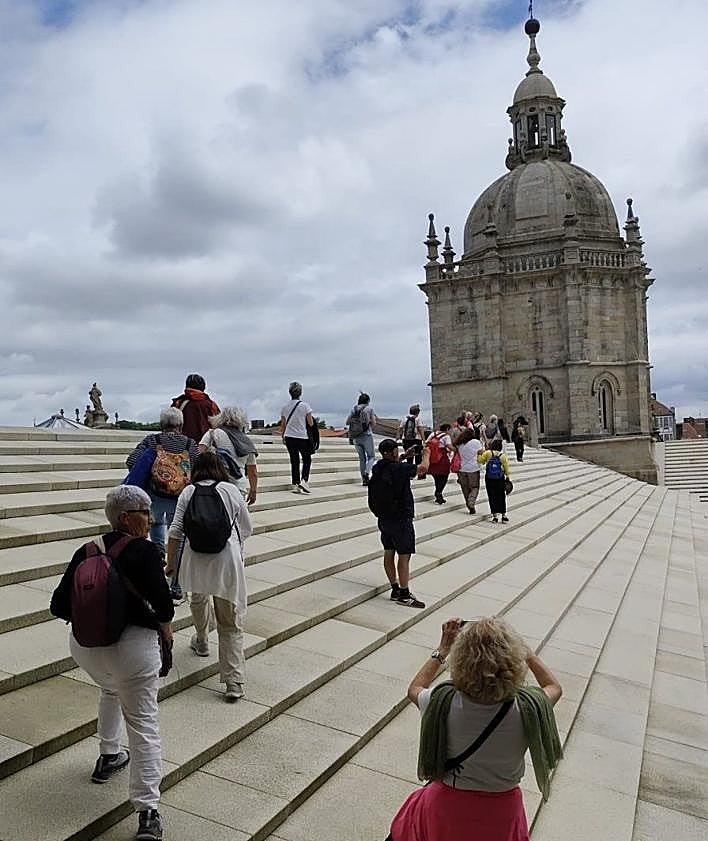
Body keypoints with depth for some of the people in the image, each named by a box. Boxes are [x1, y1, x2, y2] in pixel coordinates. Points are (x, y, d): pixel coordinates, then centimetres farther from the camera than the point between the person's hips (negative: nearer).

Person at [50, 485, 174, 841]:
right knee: (143, 724, 3)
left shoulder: (86, 552, 2)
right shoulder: (144, 551, -15)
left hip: (84, 646, 6)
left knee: (111, 689, 36)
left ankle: (108, 757, 47)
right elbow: (163, 604, -19)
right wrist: (164, 625, 2)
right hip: (131, 646, -6)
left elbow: (59, 606, 4)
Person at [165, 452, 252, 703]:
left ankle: (201, 642, 53)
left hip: (196, 558, 1)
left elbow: (176, 531, 0)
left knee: (198, 599, 33)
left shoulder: (188, 492, 4)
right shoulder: (231, 490, 4)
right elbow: (247, 528, 12)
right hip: (228, 558, -1)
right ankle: (234, 681, -3)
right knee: (231, 623, 3)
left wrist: (170, 562, 11)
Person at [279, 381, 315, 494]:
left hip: (289, 437, 4)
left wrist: (282, 436, 23)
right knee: (307, 460, 12)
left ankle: (295, 485, 8)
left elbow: (283, 424, 9)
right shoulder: (304, 406, -9)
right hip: (302, 437, -3)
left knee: (294, 461, 10)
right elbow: (311, 423, -6)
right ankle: (304, 480, -5)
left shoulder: (285, 407, 2)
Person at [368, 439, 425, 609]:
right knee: (404, 556, -2)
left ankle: (395, 589, 21)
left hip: (383, 517, 8)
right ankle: (404, 595, 2)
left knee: (389, 553, 12)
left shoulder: (377, 469, 2)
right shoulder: (399, 468, -20)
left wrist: (405, 457, 17)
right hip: (400, 518, -8)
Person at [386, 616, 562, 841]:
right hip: (501, 818, 2)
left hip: (448, 808, -1)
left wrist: (442, 649, 2)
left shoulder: (443, 703, -27)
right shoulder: (526, 709, -26)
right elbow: (554, 687, -1)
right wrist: (523, 649, -2)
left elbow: (414, 689, -2)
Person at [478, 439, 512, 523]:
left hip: (489, 479, -1)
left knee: (492, 497, 5)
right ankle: (504, 515, 11)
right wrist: (507, 477, 17)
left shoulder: (487, 453, -8)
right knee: (501, 497, 10)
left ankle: (494, 516, 5)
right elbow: (507, 469, 2)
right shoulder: (503, 456, -4)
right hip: (500, 479, 1)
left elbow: (480, 460, 2)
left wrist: (480, 454, 19)